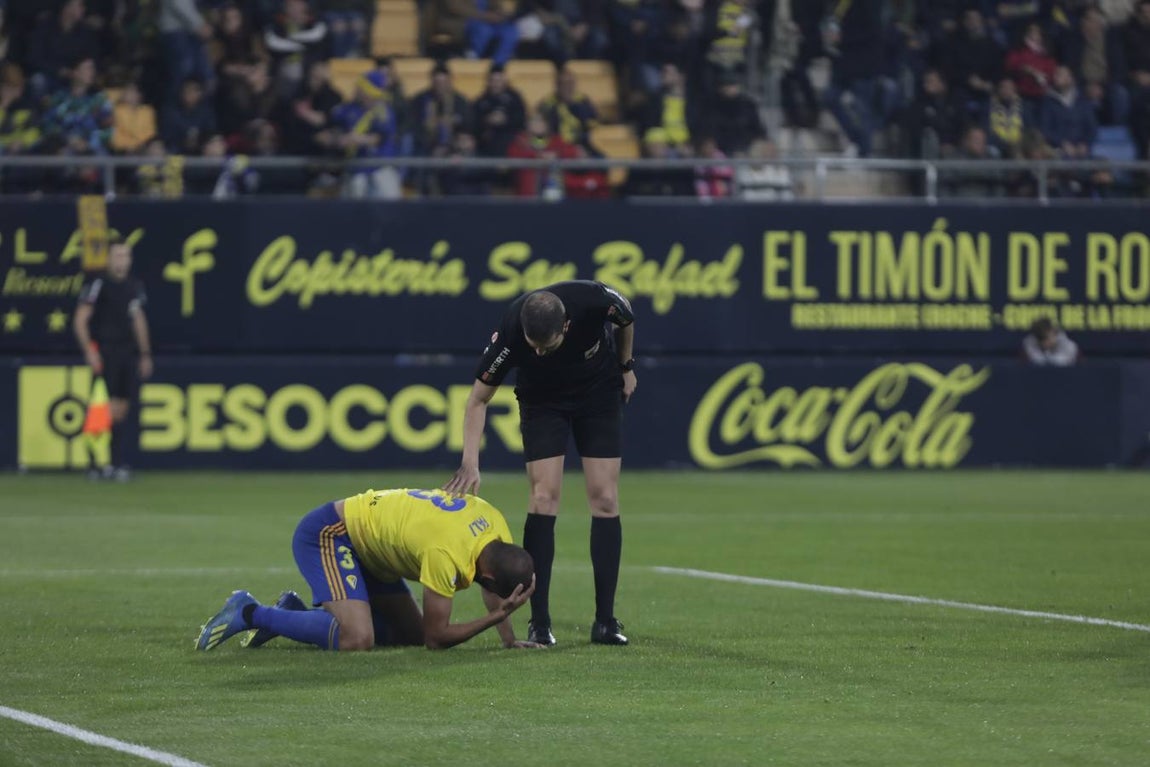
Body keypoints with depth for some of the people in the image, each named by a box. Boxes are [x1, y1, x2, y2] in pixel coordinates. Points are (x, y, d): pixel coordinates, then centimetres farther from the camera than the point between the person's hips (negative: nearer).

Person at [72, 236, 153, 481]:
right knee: (110, 411, -10)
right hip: (105, 354, -6)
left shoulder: (135, 287, 13)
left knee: (122, 410, 5)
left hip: (129, 354, 6)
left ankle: (118, 463, 8)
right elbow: (80, 320, -8)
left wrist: (145, 354, 19)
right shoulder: (98, 285, -6)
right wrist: (89, 351, -17)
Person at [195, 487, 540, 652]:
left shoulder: (496, 525, -8)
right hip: (325, 535, -10)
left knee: (412, 634, 9)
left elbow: (485, 595, 14)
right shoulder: (447, 556, -33)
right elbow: (437, 638, -24)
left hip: (364, 542, 10)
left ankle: (296, 611, 16)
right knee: (357, 639, -28)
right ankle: (249, 613, -11)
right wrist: (498, 617, -27)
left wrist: (509, 639, 3)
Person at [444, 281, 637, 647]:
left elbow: (626, 321, -6)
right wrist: (470, 463, -28)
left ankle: (605, 620, -3)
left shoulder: (595, 300, -34)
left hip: (600, 394, 1)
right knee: (543, 499, -13)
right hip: (542, 402, -1)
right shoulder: (511, 332, -33)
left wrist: (626, 366, 6)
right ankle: (539, 622, -9)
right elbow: (478, 399, -19)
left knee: (604, 499, -6)